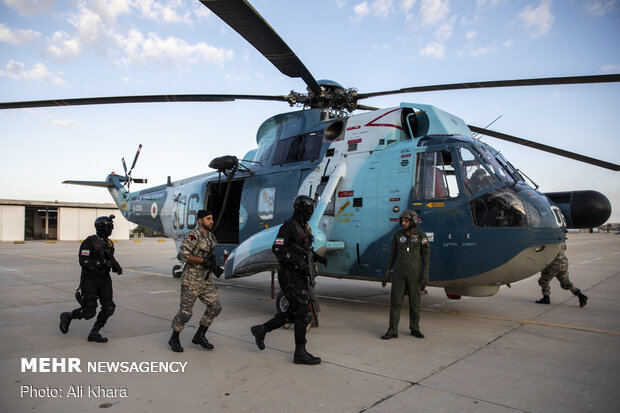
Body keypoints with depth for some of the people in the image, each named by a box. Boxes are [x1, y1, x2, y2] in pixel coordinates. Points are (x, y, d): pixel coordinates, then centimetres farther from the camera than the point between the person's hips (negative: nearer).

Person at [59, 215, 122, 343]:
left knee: (109, 308, -3)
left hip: (104, 279, 7)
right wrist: (102, 263, -28)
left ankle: (94, 333, 11)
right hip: (90, 280, -6)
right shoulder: (90, 242, -13)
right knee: (89, 312, -3)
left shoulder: (109, 243, 10)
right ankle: (67, 317, 26)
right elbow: (83, 261, -20)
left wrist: (116, 266, 2)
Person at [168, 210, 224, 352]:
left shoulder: (210, 236, 11)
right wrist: (204, 261, -23)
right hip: (191, 279, -7)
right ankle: (174, 339, 21)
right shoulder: (193, 235, -15)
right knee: (185, 312, 0)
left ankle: (199, 336, 15)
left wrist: (215, 267, 4)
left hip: (206, 279, 8)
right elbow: (182, 255, -23)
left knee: (215, 307, 2)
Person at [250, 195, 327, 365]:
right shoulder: (288, 226, -13)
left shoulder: (304, 227, 16)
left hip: (301, 276, 9)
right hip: (291, 276, -9)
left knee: (293, 314, 13)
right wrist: (299, 262, -26)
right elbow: (277, 249, -20)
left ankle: (261, 329, 26)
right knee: (304, 313, -6)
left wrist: (318, 257, 8)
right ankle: (300, 353, 5)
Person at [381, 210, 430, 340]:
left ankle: (415, 329, 26)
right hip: (399, 272, 1)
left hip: (414, 273, -1)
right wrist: (386, 273, 6)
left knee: (414, 302, 9)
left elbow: (426, 256, -3)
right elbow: (392, 255, 8)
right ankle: (392, 331, 5)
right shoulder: (397, 235, 3)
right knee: (395, 301, -1)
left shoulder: (421, 235, -3)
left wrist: (426, 274, -12)